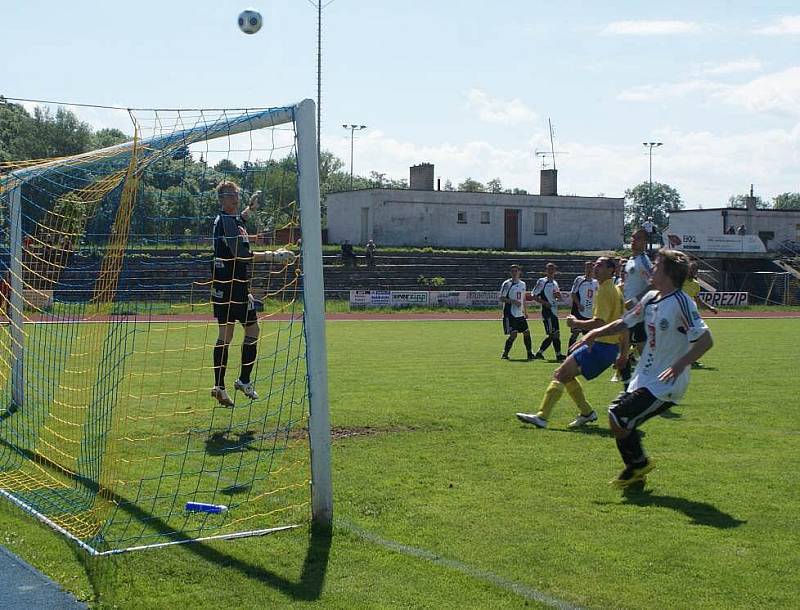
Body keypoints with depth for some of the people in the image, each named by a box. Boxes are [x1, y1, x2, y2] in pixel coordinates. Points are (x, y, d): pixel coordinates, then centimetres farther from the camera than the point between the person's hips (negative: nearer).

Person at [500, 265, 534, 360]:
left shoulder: (522, 284, 13)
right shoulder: (506, 284, -6)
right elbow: (501, 298, -9)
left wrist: (526, 312, 19)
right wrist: (513, 301, -21)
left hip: (520, 314, 6)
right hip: (510, 314, -6)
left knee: (526, 332, 5)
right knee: (513, 334, -12)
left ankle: (530, 353, 16)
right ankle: (505, 354, 1)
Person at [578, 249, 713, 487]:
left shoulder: (681, 303, -19)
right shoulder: (651, 298, 7)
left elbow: (706, 340, -24)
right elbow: (625, 322, 19)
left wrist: (679, 365, -32)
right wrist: (596, 333, 7)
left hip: (664, 384, -8)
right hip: (645, 378, 8)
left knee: (618, 419, -12)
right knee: (617, 417, 9)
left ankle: (638, 464, 13)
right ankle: (636, 469, 25)